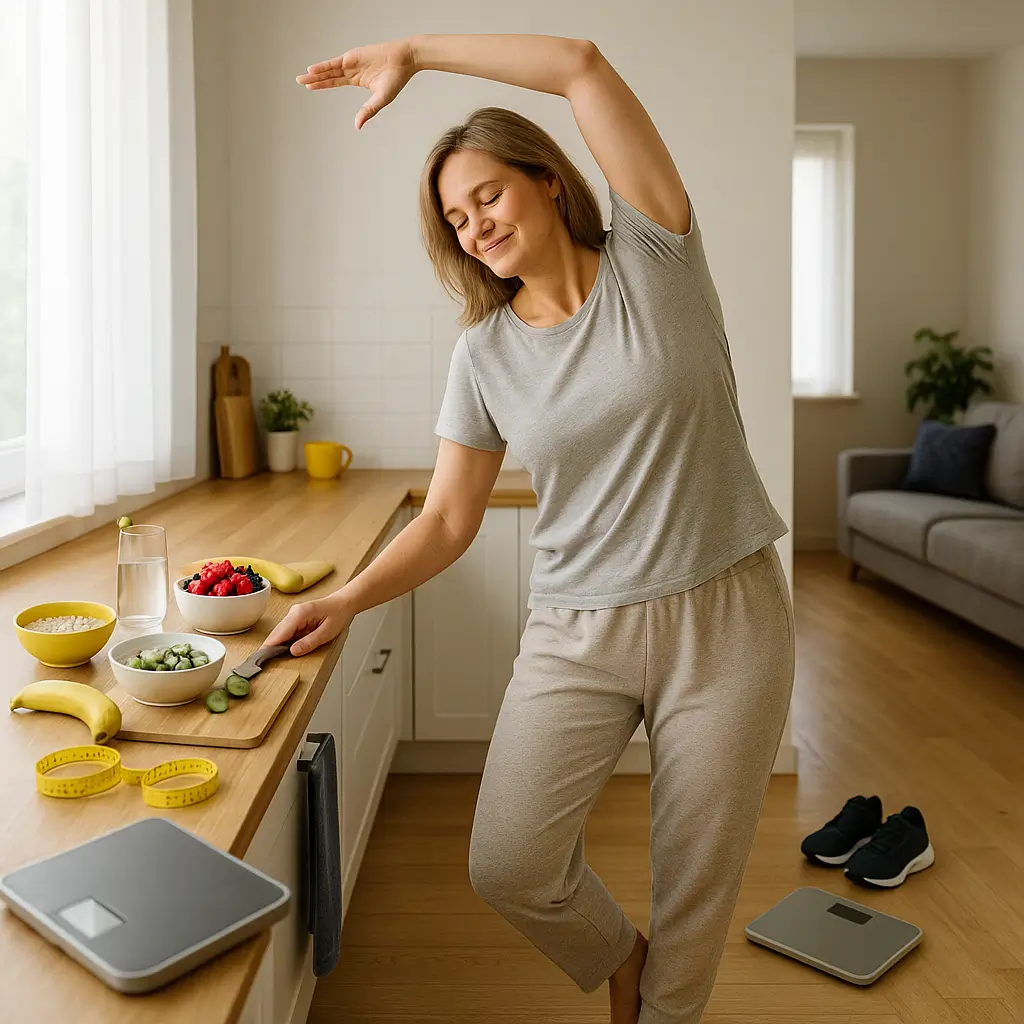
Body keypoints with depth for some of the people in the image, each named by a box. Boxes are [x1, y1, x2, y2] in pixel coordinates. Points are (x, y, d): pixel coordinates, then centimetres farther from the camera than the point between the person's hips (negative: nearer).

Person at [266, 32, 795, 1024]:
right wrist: (348, 598, -12)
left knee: (695, 890, 7)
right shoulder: (485, 354, 3)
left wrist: (414, 52, -4)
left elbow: (583, 66, -11)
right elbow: (447, 520, 2)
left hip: (725, 616, -2)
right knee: (507, 868, -8)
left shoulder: (653, 257, -3)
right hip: (577, 633, 2)